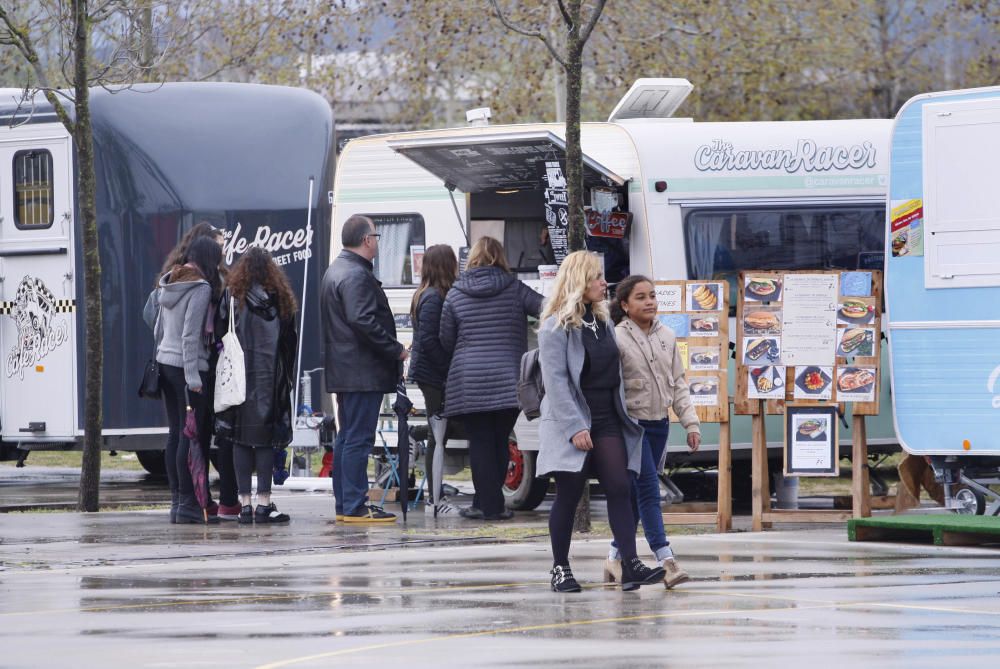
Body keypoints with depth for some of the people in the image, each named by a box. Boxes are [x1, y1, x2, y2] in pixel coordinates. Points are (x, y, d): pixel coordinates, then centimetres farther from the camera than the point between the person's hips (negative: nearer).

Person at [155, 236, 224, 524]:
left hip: (165, 361, 9)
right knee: (192, 435, -6)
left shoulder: (169, 284, 13)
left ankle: (176, 501, 12)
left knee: (175, 433, 10)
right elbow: (191, 335, -18)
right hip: (189, 367, -9)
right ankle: (187, 503, -8)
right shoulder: (201, 289, -13)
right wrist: (192, 377, -18)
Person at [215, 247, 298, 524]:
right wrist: (287, 378, 12)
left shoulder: (232, 297, -1)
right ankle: (264, 504, -3)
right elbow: (290, 342, 5)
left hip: (239, 377, 0)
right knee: (265, 439, 1)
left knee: (240, 440, 3)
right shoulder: (280, 299, 2)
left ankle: (245, 503, 1)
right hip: (270, 378, 0)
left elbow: (221, 336, -1)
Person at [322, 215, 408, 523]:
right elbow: (363, 320, -26)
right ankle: (355, 506, -10)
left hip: (342, 368, 11)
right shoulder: (357, 275, -17)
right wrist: (396, 349, -18)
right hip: (364, 370, -11)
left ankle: (344, 504, 19)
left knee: (347, 437, 15)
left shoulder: (335, 272, 17)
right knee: (359, 439, -9)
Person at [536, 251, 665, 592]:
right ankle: (560, 568, 13)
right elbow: (555, 381, -16)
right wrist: (575, 427, -21)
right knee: (569, 496, 1)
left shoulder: (602, 322, 14)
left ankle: (630, 565, -13)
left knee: (619, 489, -6)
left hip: (606, 420, 6)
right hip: (571, 423, -6)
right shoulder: (556, 327, -9)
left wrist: (623, 413, 14)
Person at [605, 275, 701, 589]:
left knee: (637, 494, 10)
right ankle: (666, 561, -20)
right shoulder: (617, 339, -11)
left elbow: (678, 383, 13)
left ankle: (616, 557, 20)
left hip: (660, 423, 6)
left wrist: (691, 423, 8)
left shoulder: (666, 337, 8)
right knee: (648, 490, -14)